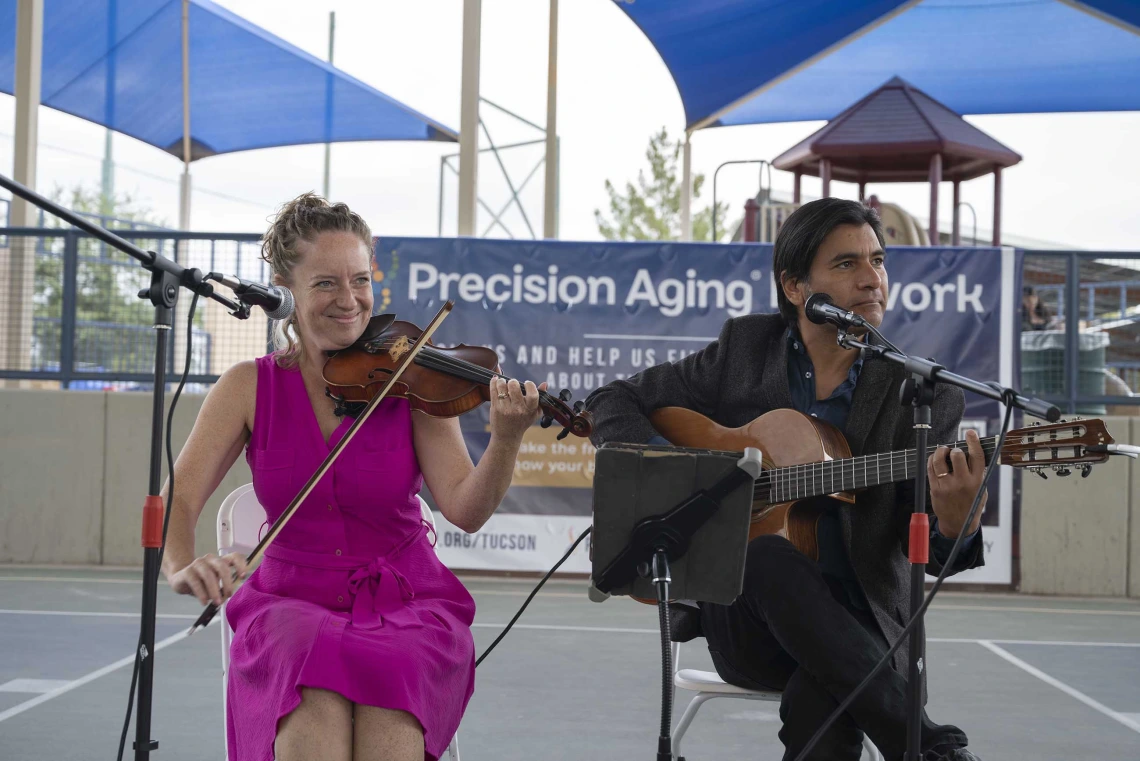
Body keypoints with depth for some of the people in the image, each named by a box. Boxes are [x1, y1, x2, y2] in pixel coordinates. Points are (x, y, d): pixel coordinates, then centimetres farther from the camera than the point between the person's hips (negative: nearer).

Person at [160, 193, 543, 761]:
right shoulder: (249, 388, 1)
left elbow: (465, 510, -11)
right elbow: (178, 499, -6)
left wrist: (505, 441, -31)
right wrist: (181, 566, -28)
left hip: (407, 603, 0)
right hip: (291, 603, 0)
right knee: (315, 708, -33)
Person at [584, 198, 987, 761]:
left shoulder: (924, 396, 1)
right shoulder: (745, 348, 6)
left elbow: (927, 548, -6)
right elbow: (613, 402, 11)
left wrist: (954, 526, -31)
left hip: (852, 627, -2)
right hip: (742, 618, 3)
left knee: (819, 703, -39)